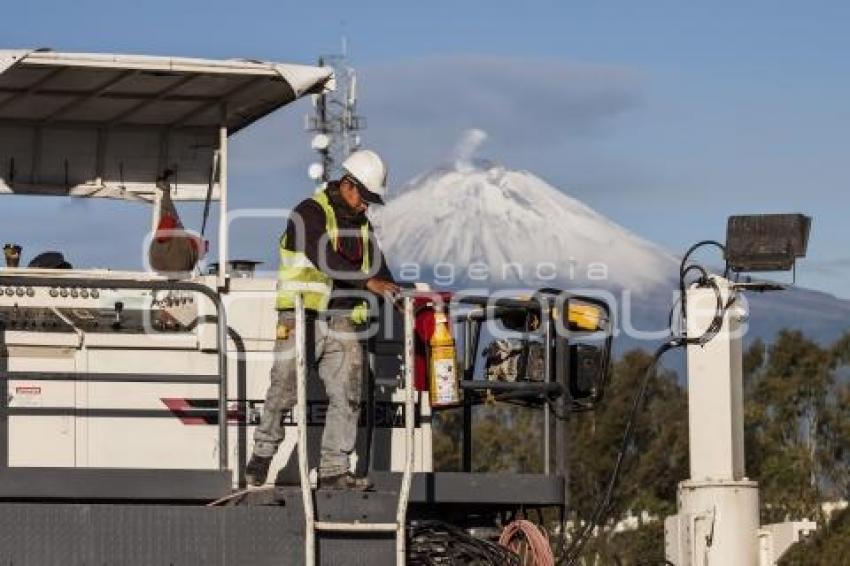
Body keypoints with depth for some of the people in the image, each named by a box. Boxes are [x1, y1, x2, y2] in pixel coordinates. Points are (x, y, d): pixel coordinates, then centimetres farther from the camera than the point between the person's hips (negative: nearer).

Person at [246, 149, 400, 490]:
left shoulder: (362, 225, 18)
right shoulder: (310, 213, -7)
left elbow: (377, 264, 16)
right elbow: (325, 259, -21)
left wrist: (395, 296, -2)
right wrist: (367, 281, -28)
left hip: (342, 322, 6)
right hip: (303, 318, -6)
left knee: (347, 396, -1)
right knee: (284, 390, -5)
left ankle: (334, 470, 2)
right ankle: (263, 453, 12)